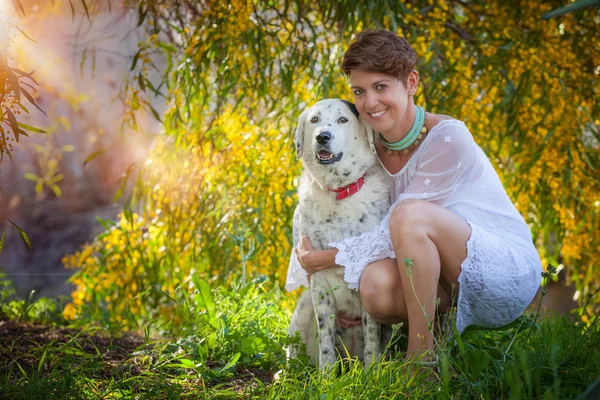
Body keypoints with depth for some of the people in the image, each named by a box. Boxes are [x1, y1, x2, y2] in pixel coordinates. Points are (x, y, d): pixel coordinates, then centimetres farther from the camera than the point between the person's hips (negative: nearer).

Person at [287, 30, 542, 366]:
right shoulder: (371, 152, 3)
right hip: (451, 289, 6)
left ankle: (422, 355, -19)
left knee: (411, 213, -31)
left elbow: (394, 233, -18)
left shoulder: (447, 138, -17)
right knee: (375, 282, -28)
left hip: (512, 272, -6)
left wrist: (326, 259, -12)